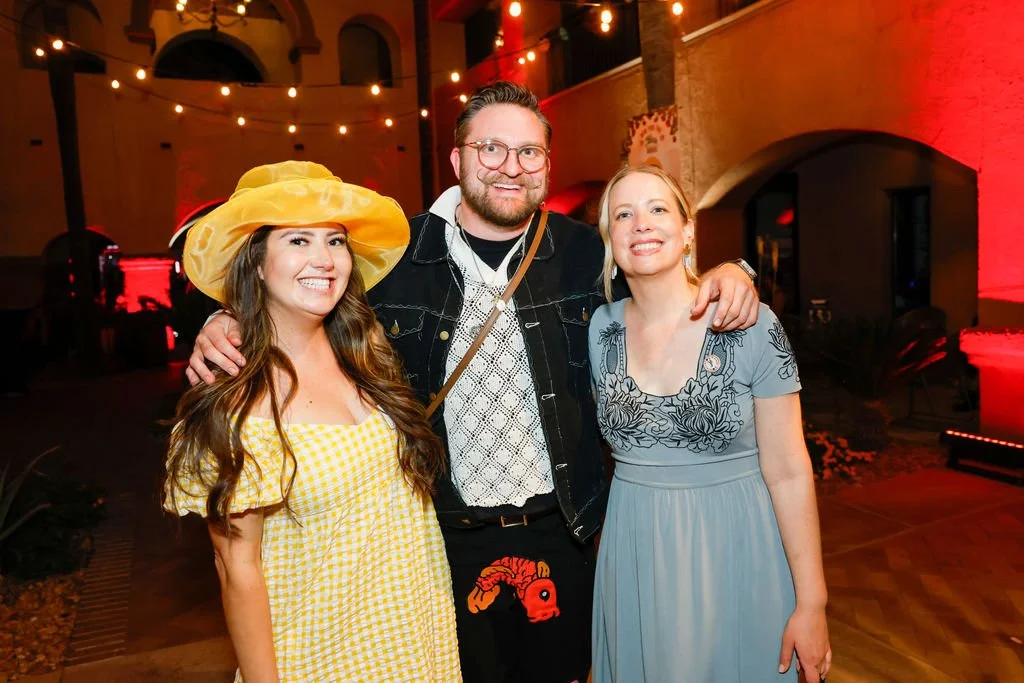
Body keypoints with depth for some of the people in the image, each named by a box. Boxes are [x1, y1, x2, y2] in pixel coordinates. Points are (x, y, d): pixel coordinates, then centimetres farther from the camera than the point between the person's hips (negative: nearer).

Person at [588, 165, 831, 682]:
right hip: (634, 556, 3)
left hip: (734, 549, -3)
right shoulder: (600, 329, -3)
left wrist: (811, 602, -8)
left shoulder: (752, 326, -13)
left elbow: (788, 472, -10)